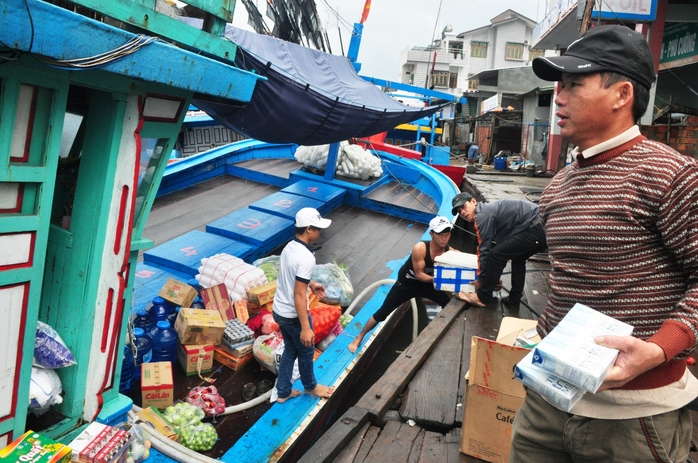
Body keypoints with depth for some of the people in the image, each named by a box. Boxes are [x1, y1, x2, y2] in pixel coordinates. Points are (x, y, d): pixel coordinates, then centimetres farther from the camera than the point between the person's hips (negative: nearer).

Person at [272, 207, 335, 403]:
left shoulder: (289, 247, -1)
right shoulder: (306, 258, -29)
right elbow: (299, 295, -29)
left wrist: (311, 283, 21)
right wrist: (306, 328, -25)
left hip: (279, 311, 8)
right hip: (293, 315, -8)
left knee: (290, 350, 24)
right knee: (306, 351, 17)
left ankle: (283, 392, 36)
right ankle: (310, 386, 41)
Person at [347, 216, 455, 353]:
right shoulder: (420, 248, -33)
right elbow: (419, 274, -28)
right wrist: (436, 278, -42)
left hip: (428, 284, 4)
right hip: (406, 283, -4)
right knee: (382, 313, -3)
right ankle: (358, 338, 14)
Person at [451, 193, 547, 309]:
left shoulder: (482, 215, -7)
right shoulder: (488, 209, 23)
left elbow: (484, 249, -6)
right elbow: (493, 245, 26)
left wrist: (481, 278, 4)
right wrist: (494, 277, 29)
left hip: (536, 230, -11)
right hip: (543, 227, 11)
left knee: (495, 255, -7)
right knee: (517, 257, 30)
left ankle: (482, 298, 5)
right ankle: (514, 300, 32)